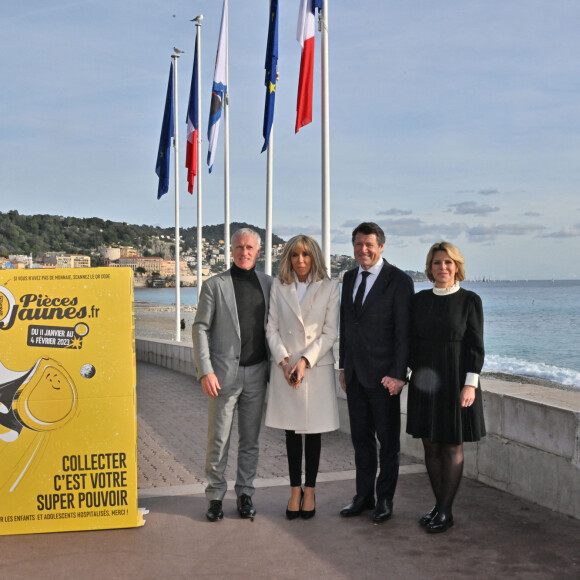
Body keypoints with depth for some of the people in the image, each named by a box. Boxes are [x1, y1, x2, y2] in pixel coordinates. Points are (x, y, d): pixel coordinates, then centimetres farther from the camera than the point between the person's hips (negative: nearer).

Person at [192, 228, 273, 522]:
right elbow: (200, 328, -3)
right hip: (225, 373, -3)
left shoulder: (268, 284, 9)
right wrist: (205, 371, -11)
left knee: (250, 439, 11)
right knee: (218, 440, 3)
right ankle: (215, 496, 16)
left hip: (257, 373, 3)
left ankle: (245, 494, 23)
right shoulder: (215, 285, -1)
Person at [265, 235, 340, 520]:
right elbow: (272, 328, 4)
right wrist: (283, 361, -8)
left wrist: (305, 361, -12)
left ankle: (309, 491, 15)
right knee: (292, 431, 6)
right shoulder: (278, 286, 6)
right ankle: (295, 490, 15)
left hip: (317, 366, -1)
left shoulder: (329, 287, 0)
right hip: (285, 367, 2)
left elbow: (330, 332, -4)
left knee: (313, 431, 5)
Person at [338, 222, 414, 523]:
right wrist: (343, 365, 14)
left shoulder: (398, 281, -9)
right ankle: (363, 495, 24)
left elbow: (404, 331, -12)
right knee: (361, 437, 13)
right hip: (355, 372, 6)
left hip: (383, 374, -6)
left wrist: (398, 373, -16)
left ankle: (385, 499, 17)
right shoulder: (350, 278, 11)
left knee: (388, 440, 6)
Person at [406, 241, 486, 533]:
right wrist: (405, 373, 6)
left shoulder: (469, 300, -4)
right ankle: (440, 504, 21)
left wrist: (470, 384, -13)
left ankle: (445, 511, 9)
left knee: (452, 446, 3)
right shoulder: (420, 299, 7)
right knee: (430, 445, 8)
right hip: (424, 380, 4)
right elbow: (412, 341, 11)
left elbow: (475, 345, -7)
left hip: (454, 379, -4)